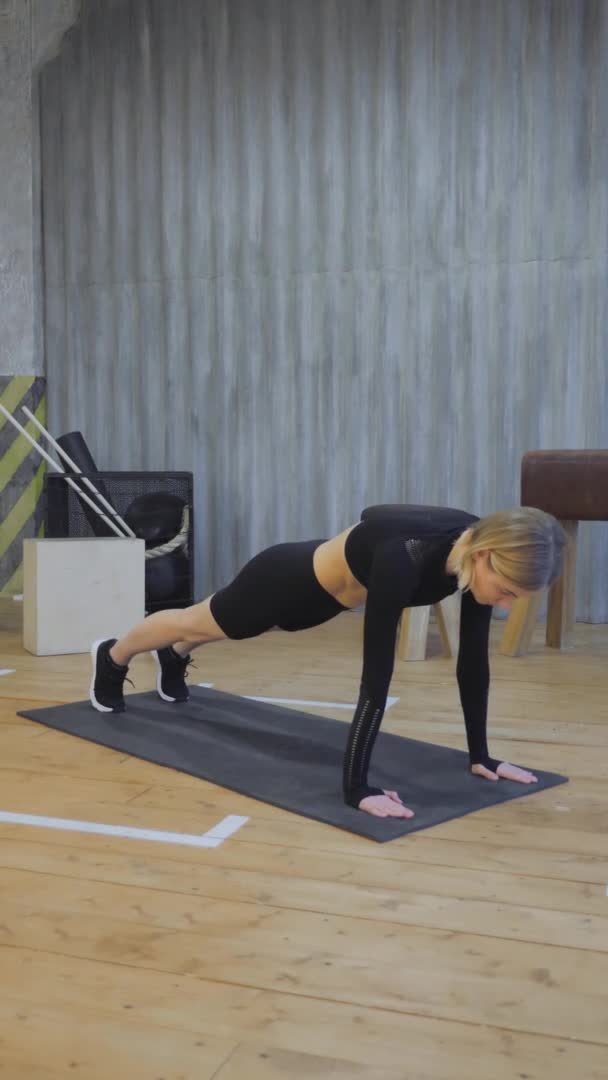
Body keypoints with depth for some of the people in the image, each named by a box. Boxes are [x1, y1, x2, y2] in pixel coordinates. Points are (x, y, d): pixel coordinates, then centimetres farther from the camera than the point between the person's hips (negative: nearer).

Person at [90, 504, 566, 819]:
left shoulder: (482, 548, -25)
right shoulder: (404, 557, -46)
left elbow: (473, 662, -17)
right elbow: (377, 675, -46)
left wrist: (481, 755, -13)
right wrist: (357, 788, -44)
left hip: (325, 593, 6)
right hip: (293, 580, -6)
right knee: (196, 623, 24)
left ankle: (173, 662, 69)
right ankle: (111, 658, 56)